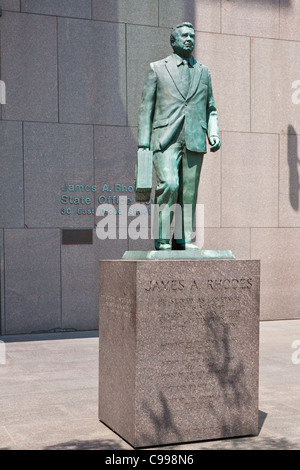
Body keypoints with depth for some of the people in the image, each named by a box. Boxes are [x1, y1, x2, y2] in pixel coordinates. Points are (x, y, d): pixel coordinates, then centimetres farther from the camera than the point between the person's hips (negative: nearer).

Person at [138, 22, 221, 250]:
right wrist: (143, 143, -1)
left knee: (189, 192, 1)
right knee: (169, 184, -18)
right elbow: (146, 108, 7)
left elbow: (210, 109, 22)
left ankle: (185, 240, 9)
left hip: (194, 141, 3)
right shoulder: (157, 68, 10)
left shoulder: (204, 72, 19)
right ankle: (162, 239, -7)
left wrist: (214, 133, 3)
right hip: (166, 139, -3)